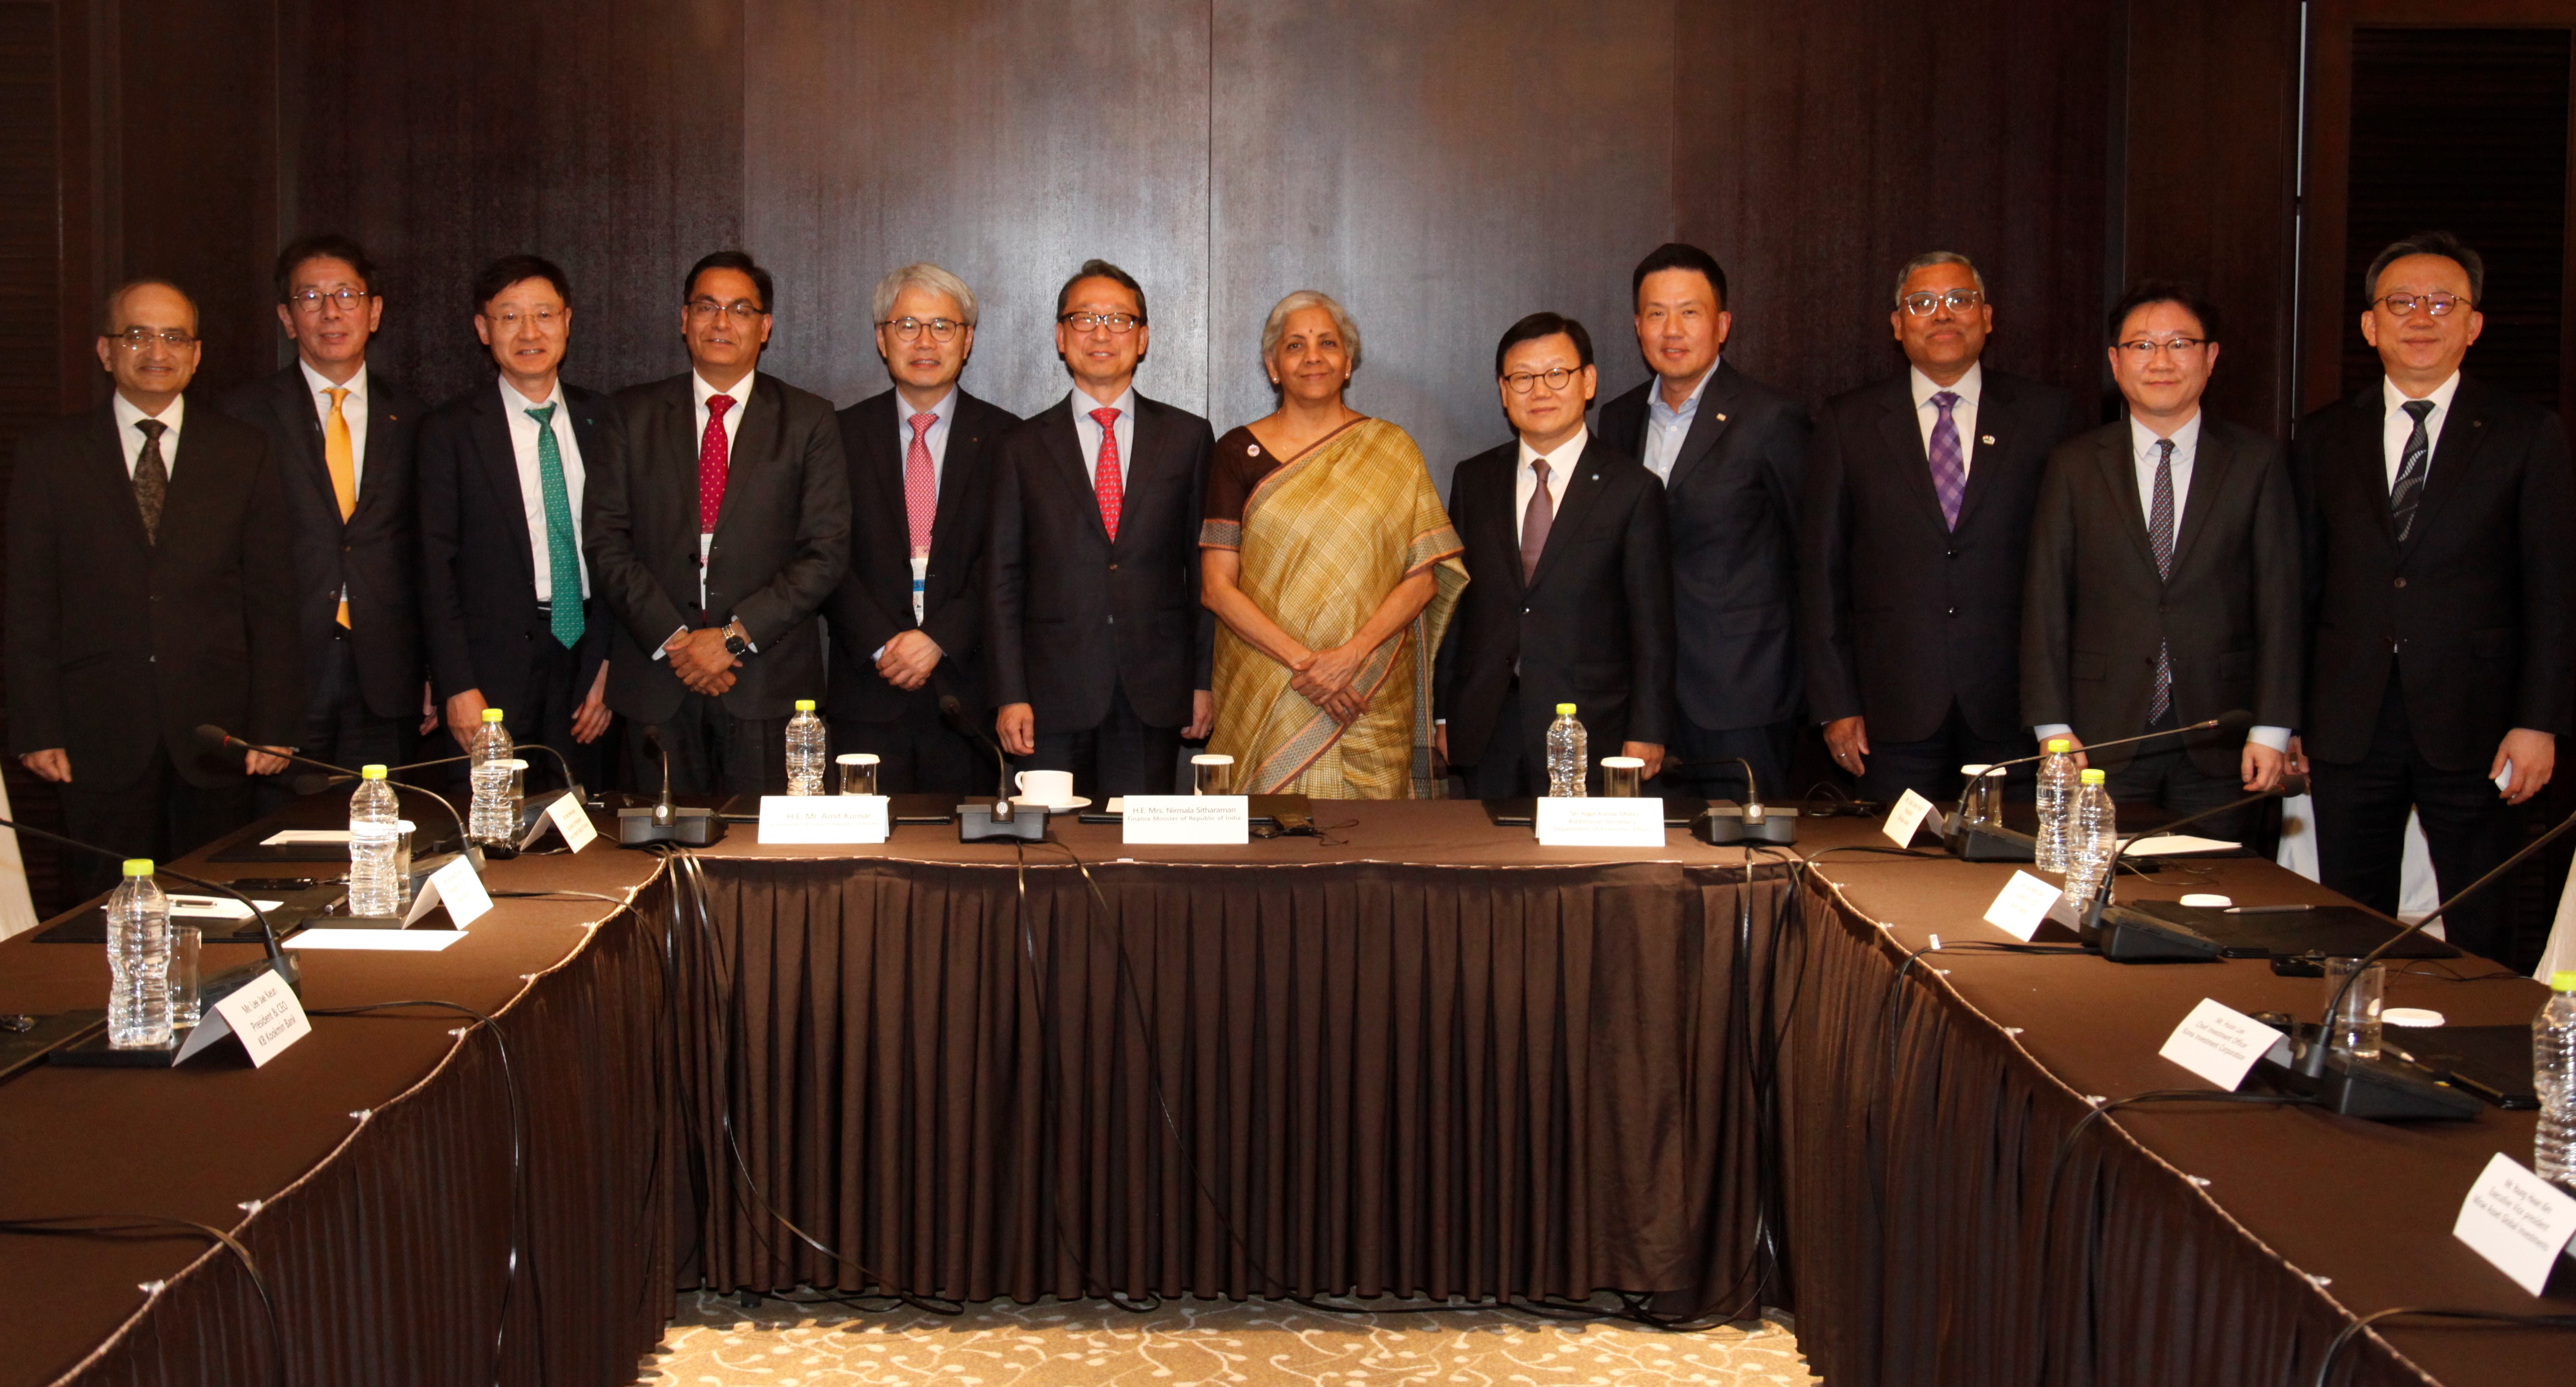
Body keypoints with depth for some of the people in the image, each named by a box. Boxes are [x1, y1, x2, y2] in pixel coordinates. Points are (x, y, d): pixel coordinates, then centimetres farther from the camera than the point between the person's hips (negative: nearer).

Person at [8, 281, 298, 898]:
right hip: (100, 742, 0)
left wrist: (274, 726, -1)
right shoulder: (50, 455, 6)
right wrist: (38, 730, -3)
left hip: (214, 733, 0)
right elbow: (29, 608, 5)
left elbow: (272, 599, 5)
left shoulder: (244, 453, 8)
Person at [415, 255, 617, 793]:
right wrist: (458, 687, -10)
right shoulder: (451, 430, 1)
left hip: (586, 654, 3)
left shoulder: (600, 418, 10)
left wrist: (610, 661, 2)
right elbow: (436, 566, -2)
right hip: (496, 663, -3)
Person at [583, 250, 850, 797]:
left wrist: (736, 637, -11)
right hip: (656, 680, 1)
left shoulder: (808, 420, 6)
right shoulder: (633, 415, 10)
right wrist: (672, 639, -10)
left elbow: (826, 552, -1)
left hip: (767, 681, -1)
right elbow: (604, 541, 3)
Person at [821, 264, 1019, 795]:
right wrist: (881, 646, -11)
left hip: (967, 689, 0)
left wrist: (939, 639, -13)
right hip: (867, 691, 1)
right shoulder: (844, 434, 9)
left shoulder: (1005, 438, 6)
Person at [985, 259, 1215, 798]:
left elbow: (1206, 567, 8)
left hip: (1154, 695, 1)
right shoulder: (1023, 447, 7)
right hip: (1054, 694, 0)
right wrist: (1010, 695, -4)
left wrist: (1205, 680, 2)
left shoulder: (1188, 437, 8)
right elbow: (1003, 581, 5)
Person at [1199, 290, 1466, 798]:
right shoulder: (1240, 452, 6)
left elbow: (1423, 576, 2)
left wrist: (1352, 654, -12)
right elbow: (1216, 586, 0)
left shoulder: (1392, 451, 8)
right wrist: (1300, 660, -12)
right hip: (1265, 703, 0)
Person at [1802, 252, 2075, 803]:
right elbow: (1821, 570, 6)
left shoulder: (2041, 413, 7)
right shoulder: (1848, 422, 7)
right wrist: (1835, 705, 0)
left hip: (2012, 712, 0)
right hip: (1897, 712, 0)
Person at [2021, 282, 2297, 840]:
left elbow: (2278, 600, 2)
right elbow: (2045, 600, 4)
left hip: (2218, 742, 0)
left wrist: (2272, 729, -5)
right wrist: (2053, 726, -4)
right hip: (2104, 733, 0)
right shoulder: (2073, 466, 7)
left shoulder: (2256, 462, 6)